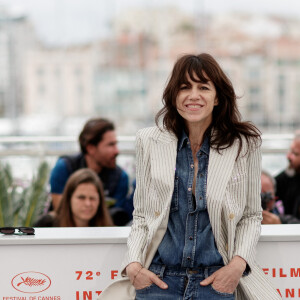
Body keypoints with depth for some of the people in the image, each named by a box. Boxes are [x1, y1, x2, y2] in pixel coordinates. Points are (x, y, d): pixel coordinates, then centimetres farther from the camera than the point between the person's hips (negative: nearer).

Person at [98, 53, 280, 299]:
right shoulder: (149, 142, 4)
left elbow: (251, 215, 8)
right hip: (158, 279, 1)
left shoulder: (244, 145, 1)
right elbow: (141, 215, 10)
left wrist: (238, 264, -8)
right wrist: (133, 264, -5)